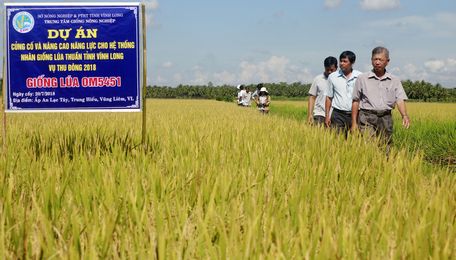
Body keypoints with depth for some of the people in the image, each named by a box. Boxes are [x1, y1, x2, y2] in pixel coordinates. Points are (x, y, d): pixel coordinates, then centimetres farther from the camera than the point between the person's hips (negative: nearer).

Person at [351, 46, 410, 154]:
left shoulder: (394, 80, 10)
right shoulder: (362, 79, 6)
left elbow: (400, 100, 0)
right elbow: (356, 101, 8)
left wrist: (404, 115, -20)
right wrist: (354, 123, 3)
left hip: (386, 118, 2)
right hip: (367, 117, -2)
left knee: (385, 150, 6)